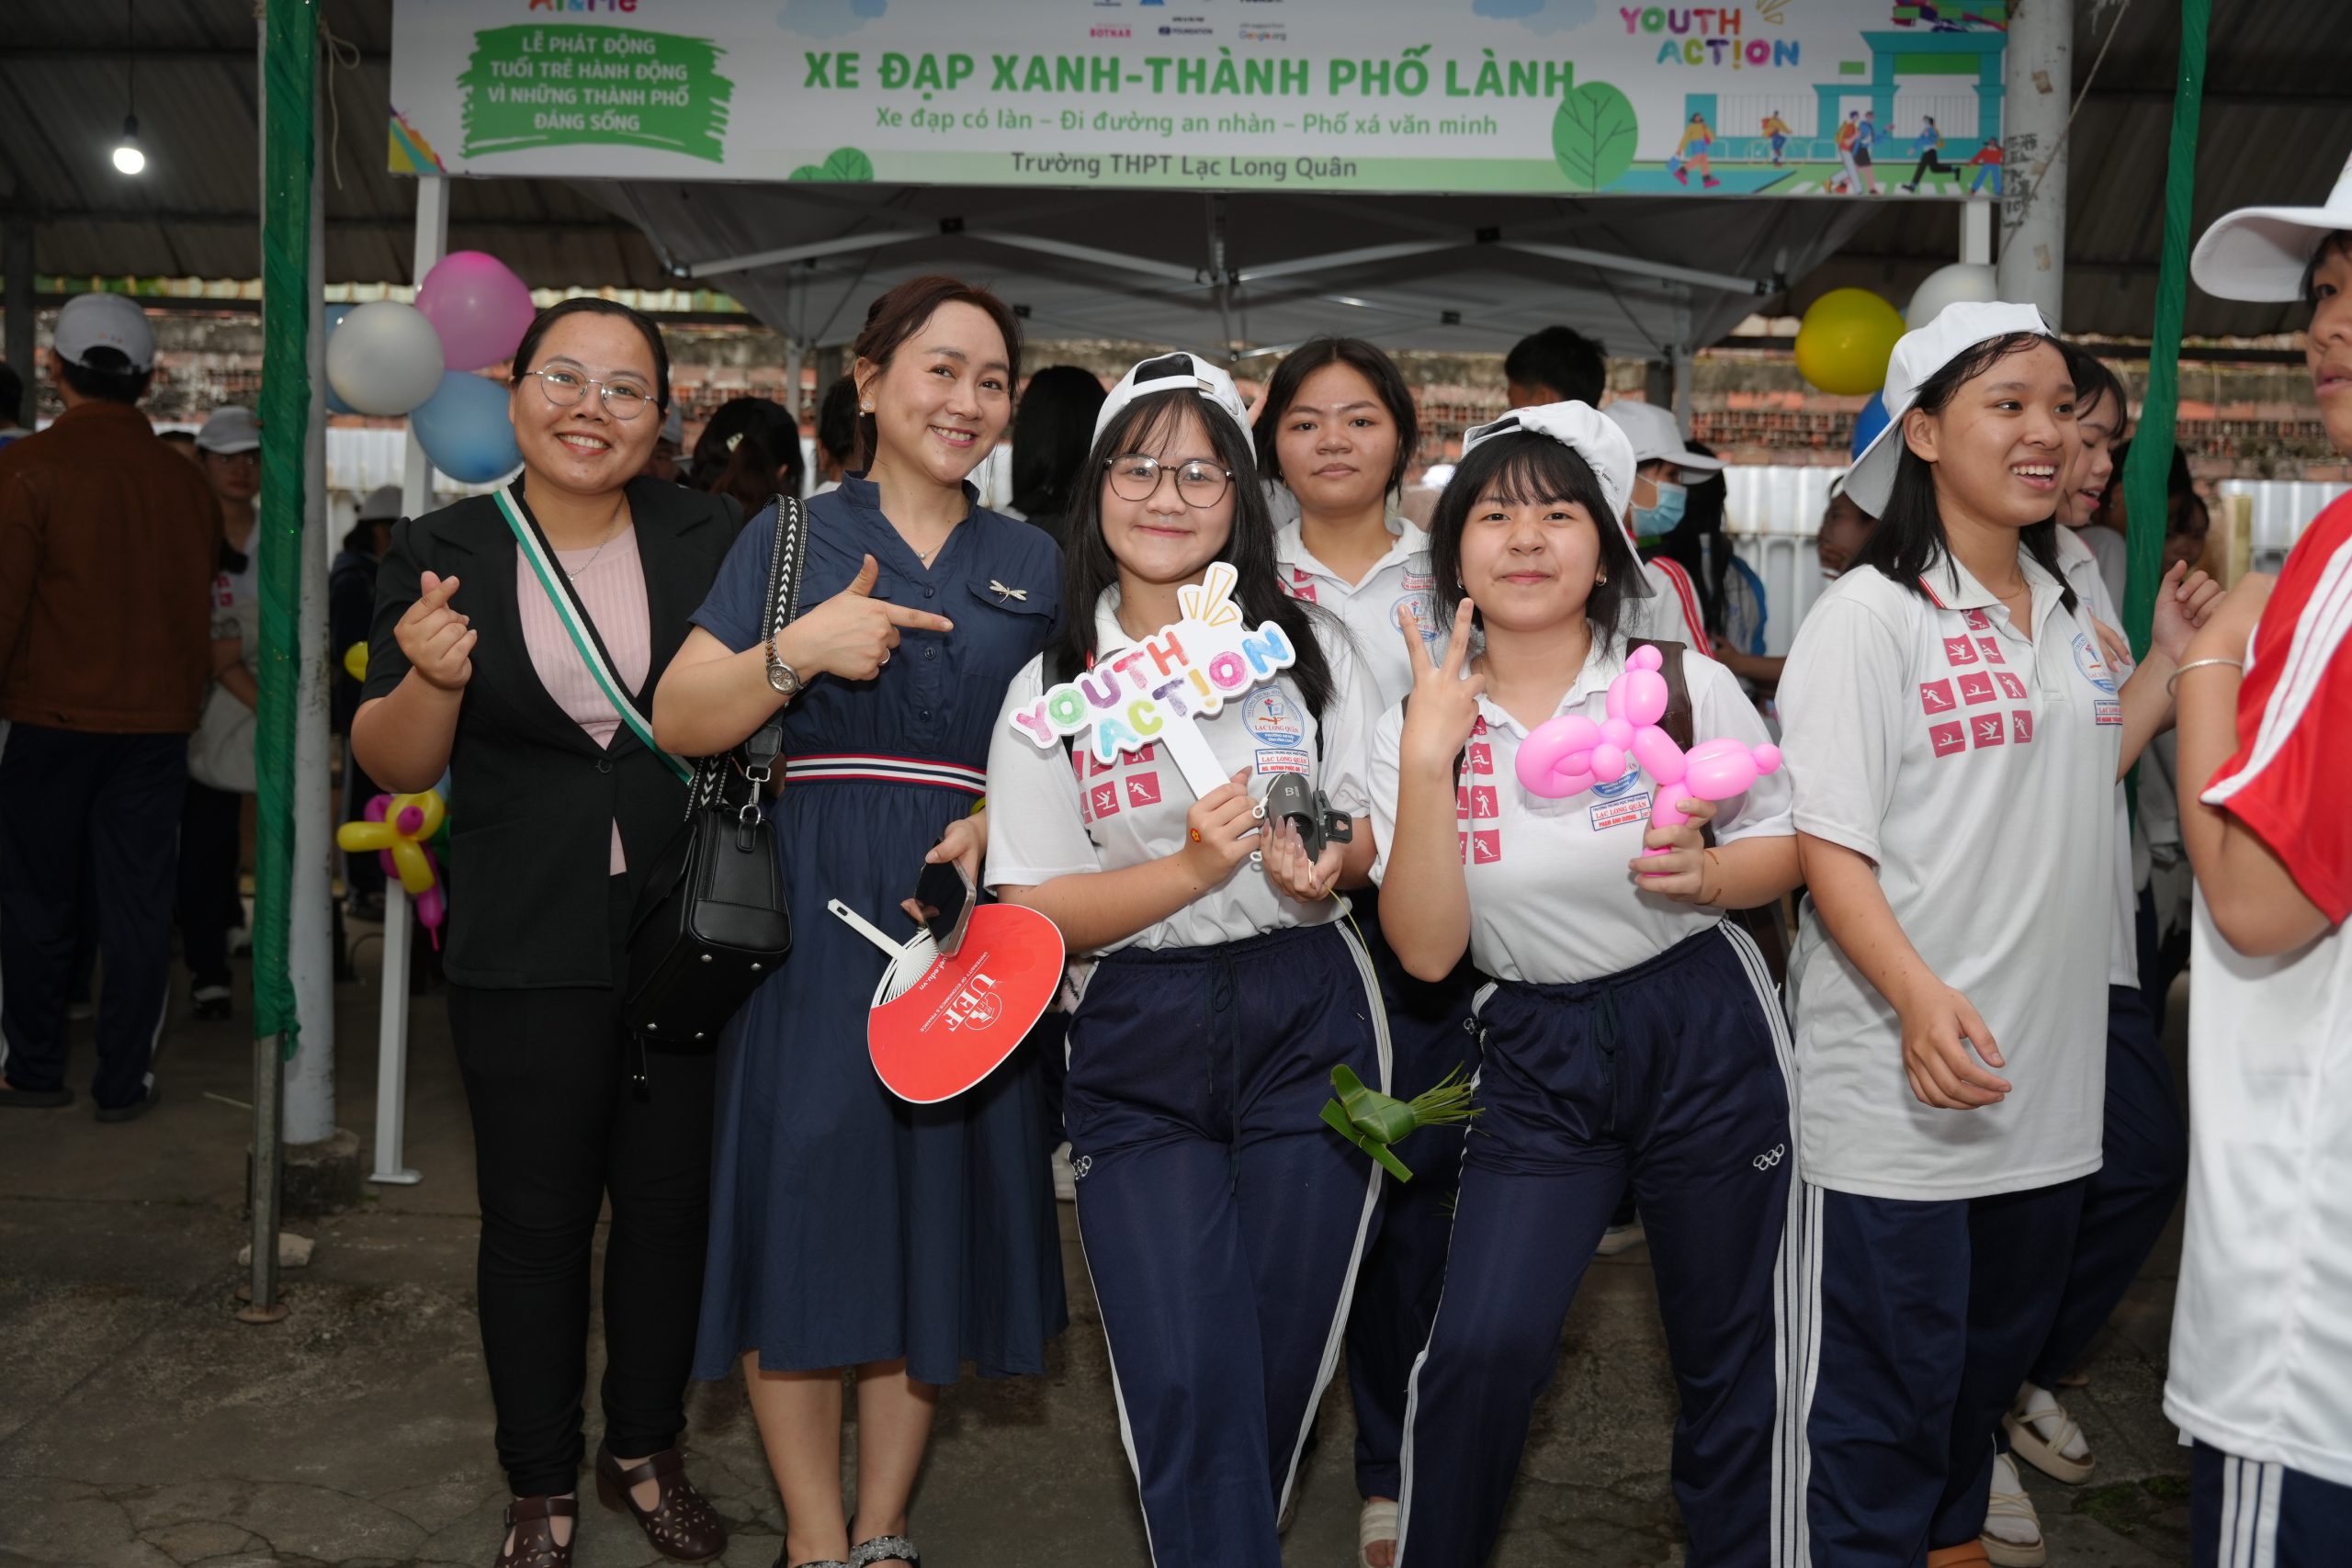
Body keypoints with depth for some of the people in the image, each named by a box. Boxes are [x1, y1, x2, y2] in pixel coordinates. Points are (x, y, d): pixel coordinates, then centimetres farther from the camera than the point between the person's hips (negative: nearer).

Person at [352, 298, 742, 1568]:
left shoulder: (710, 539, 1)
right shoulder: (442, 555, -1)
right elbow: (395, 766, -3)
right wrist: (432, 677, -23)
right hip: (525, 952, -1)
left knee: (671, 1202, 13)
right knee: (536, 1219, 10)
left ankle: (646, 1453, 34)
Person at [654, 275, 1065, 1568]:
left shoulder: (1032, 565, 12)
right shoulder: (793, 537, 6)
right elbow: (679, 722, -1)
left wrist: (1005, 821, -8)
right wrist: (797, 652, -16)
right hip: (810, 912, -2)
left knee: (937, 1203, 6)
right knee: (801, 1194, -2)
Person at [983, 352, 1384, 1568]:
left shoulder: (1309, 645, 6)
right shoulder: (1051, 690, 2)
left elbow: (1382, 825, 9)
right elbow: (1033, 915, -3)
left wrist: (1334, 866, -13)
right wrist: (1192, 867, -17)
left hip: (1307, 1024, 1)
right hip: (1138, 1050, -1)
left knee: (1281, 1366, 8)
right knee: (1183, 1386, -10)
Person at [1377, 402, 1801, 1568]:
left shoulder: (1682, 685, -6)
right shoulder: (1420, 727, -3)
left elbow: (1791, 845, 2)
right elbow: (1427, 951, -11)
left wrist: (1708, 873, -20)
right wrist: (1427, 760, -20)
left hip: (1705, 1040, 0)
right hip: (1537, 1057, 1)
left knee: (1730, 1354, 10)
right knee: (1476, 1354, -6)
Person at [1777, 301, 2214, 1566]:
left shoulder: (2063, 610, 11)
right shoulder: (1868, 615, -13)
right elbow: (1824, 842, -18)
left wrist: (2173, 659, 14)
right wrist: (1917, 995, -30)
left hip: (2044, 1069, 8)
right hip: (1899, 1078, -8)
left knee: (2001, 1337, 22)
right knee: (1888, 1368, 3)